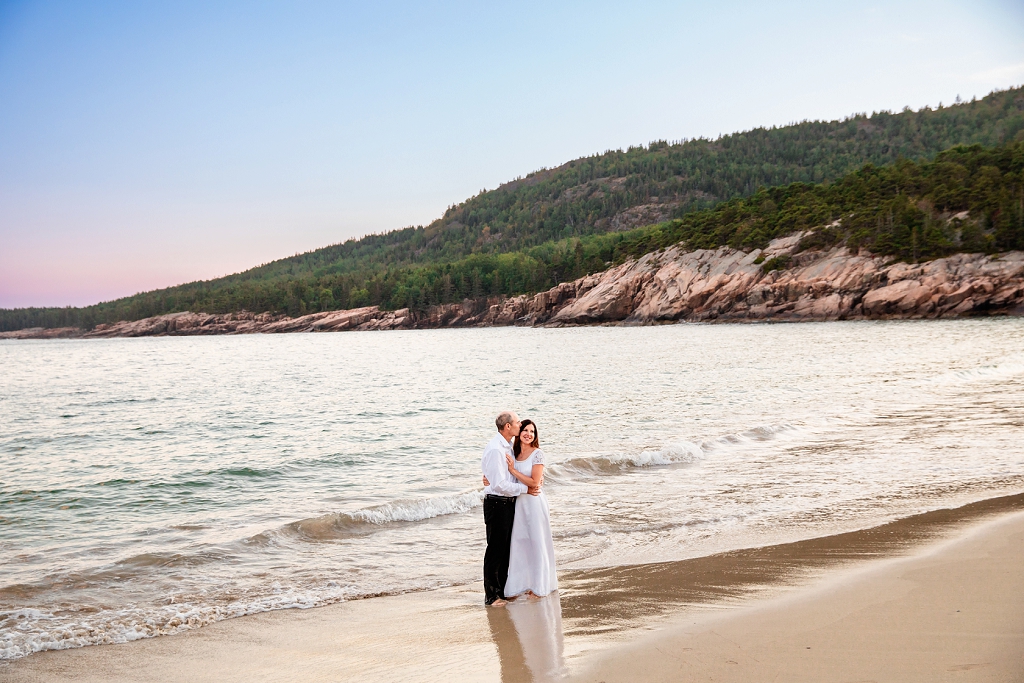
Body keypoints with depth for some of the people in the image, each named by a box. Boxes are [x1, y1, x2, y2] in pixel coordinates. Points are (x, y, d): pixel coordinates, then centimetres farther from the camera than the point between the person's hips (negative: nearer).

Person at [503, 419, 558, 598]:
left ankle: (539, 586, 16)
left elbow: (534, 482, -17)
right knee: (519, 543, 9)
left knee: (536, 543, 4)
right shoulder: (513, 453, 7)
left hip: (534, 501, -6)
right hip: (517, 502, 6)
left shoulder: (537, 454, -10)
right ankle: (523, 583, 21)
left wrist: (513, 470, -15)